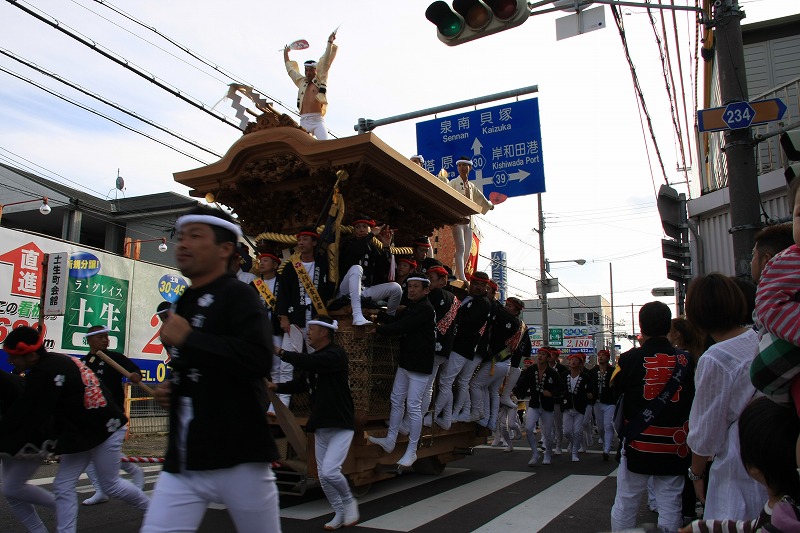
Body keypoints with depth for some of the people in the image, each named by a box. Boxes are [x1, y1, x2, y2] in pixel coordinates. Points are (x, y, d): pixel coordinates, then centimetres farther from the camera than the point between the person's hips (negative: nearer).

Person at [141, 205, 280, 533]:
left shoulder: (238, 296, -9)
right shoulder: (181, 305, 16)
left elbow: (258, 359, -27)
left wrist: (187, 338, -19)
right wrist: (170, 390, 10)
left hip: (236, 456, -7)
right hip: (182, 460, 7)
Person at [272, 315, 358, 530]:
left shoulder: (336, 354, -16)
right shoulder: (312, 359, 10)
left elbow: (310, 363, -31)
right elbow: (300, 384, 12)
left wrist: (281, 353, -25)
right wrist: (277, 386, -5)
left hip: (341, 425, -8)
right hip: (320, 426, 8)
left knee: (330, 471, -17)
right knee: (322, 475, 10)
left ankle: (349, 501, 11)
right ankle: (340, 513, 28)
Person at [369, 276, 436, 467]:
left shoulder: (425, 309, -18)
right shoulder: (412, 306, 13)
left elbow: (401, 327, -22)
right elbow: (396, 321, 9)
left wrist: (377, 329, -15)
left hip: (420, 365, -10)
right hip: (405, 362, 10)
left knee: (413, 406, -5)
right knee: (396, 400, 14)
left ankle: (412, 451, 5)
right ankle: (390, 441, 25)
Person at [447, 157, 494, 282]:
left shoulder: (471, 186, 20)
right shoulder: (453, 183, 2)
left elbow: (480, 198, 39)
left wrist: (489, 205, 54)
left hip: (468, 221, 7)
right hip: (457, 219, -7)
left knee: (467, 252, 2)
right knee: (461, 248, -19)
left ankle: (457, 277, 6)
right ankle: (462, 278, -27)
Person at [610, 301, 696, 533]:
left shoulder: (630, 359, -12)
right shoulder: (685, 360, -7)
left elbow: (612, 390, 4)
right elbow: (693, 401, 2)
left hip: (637, 444, -1)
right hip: (674, 446, 2)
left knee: (625, 504, 11)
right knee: (670, 505, 11)